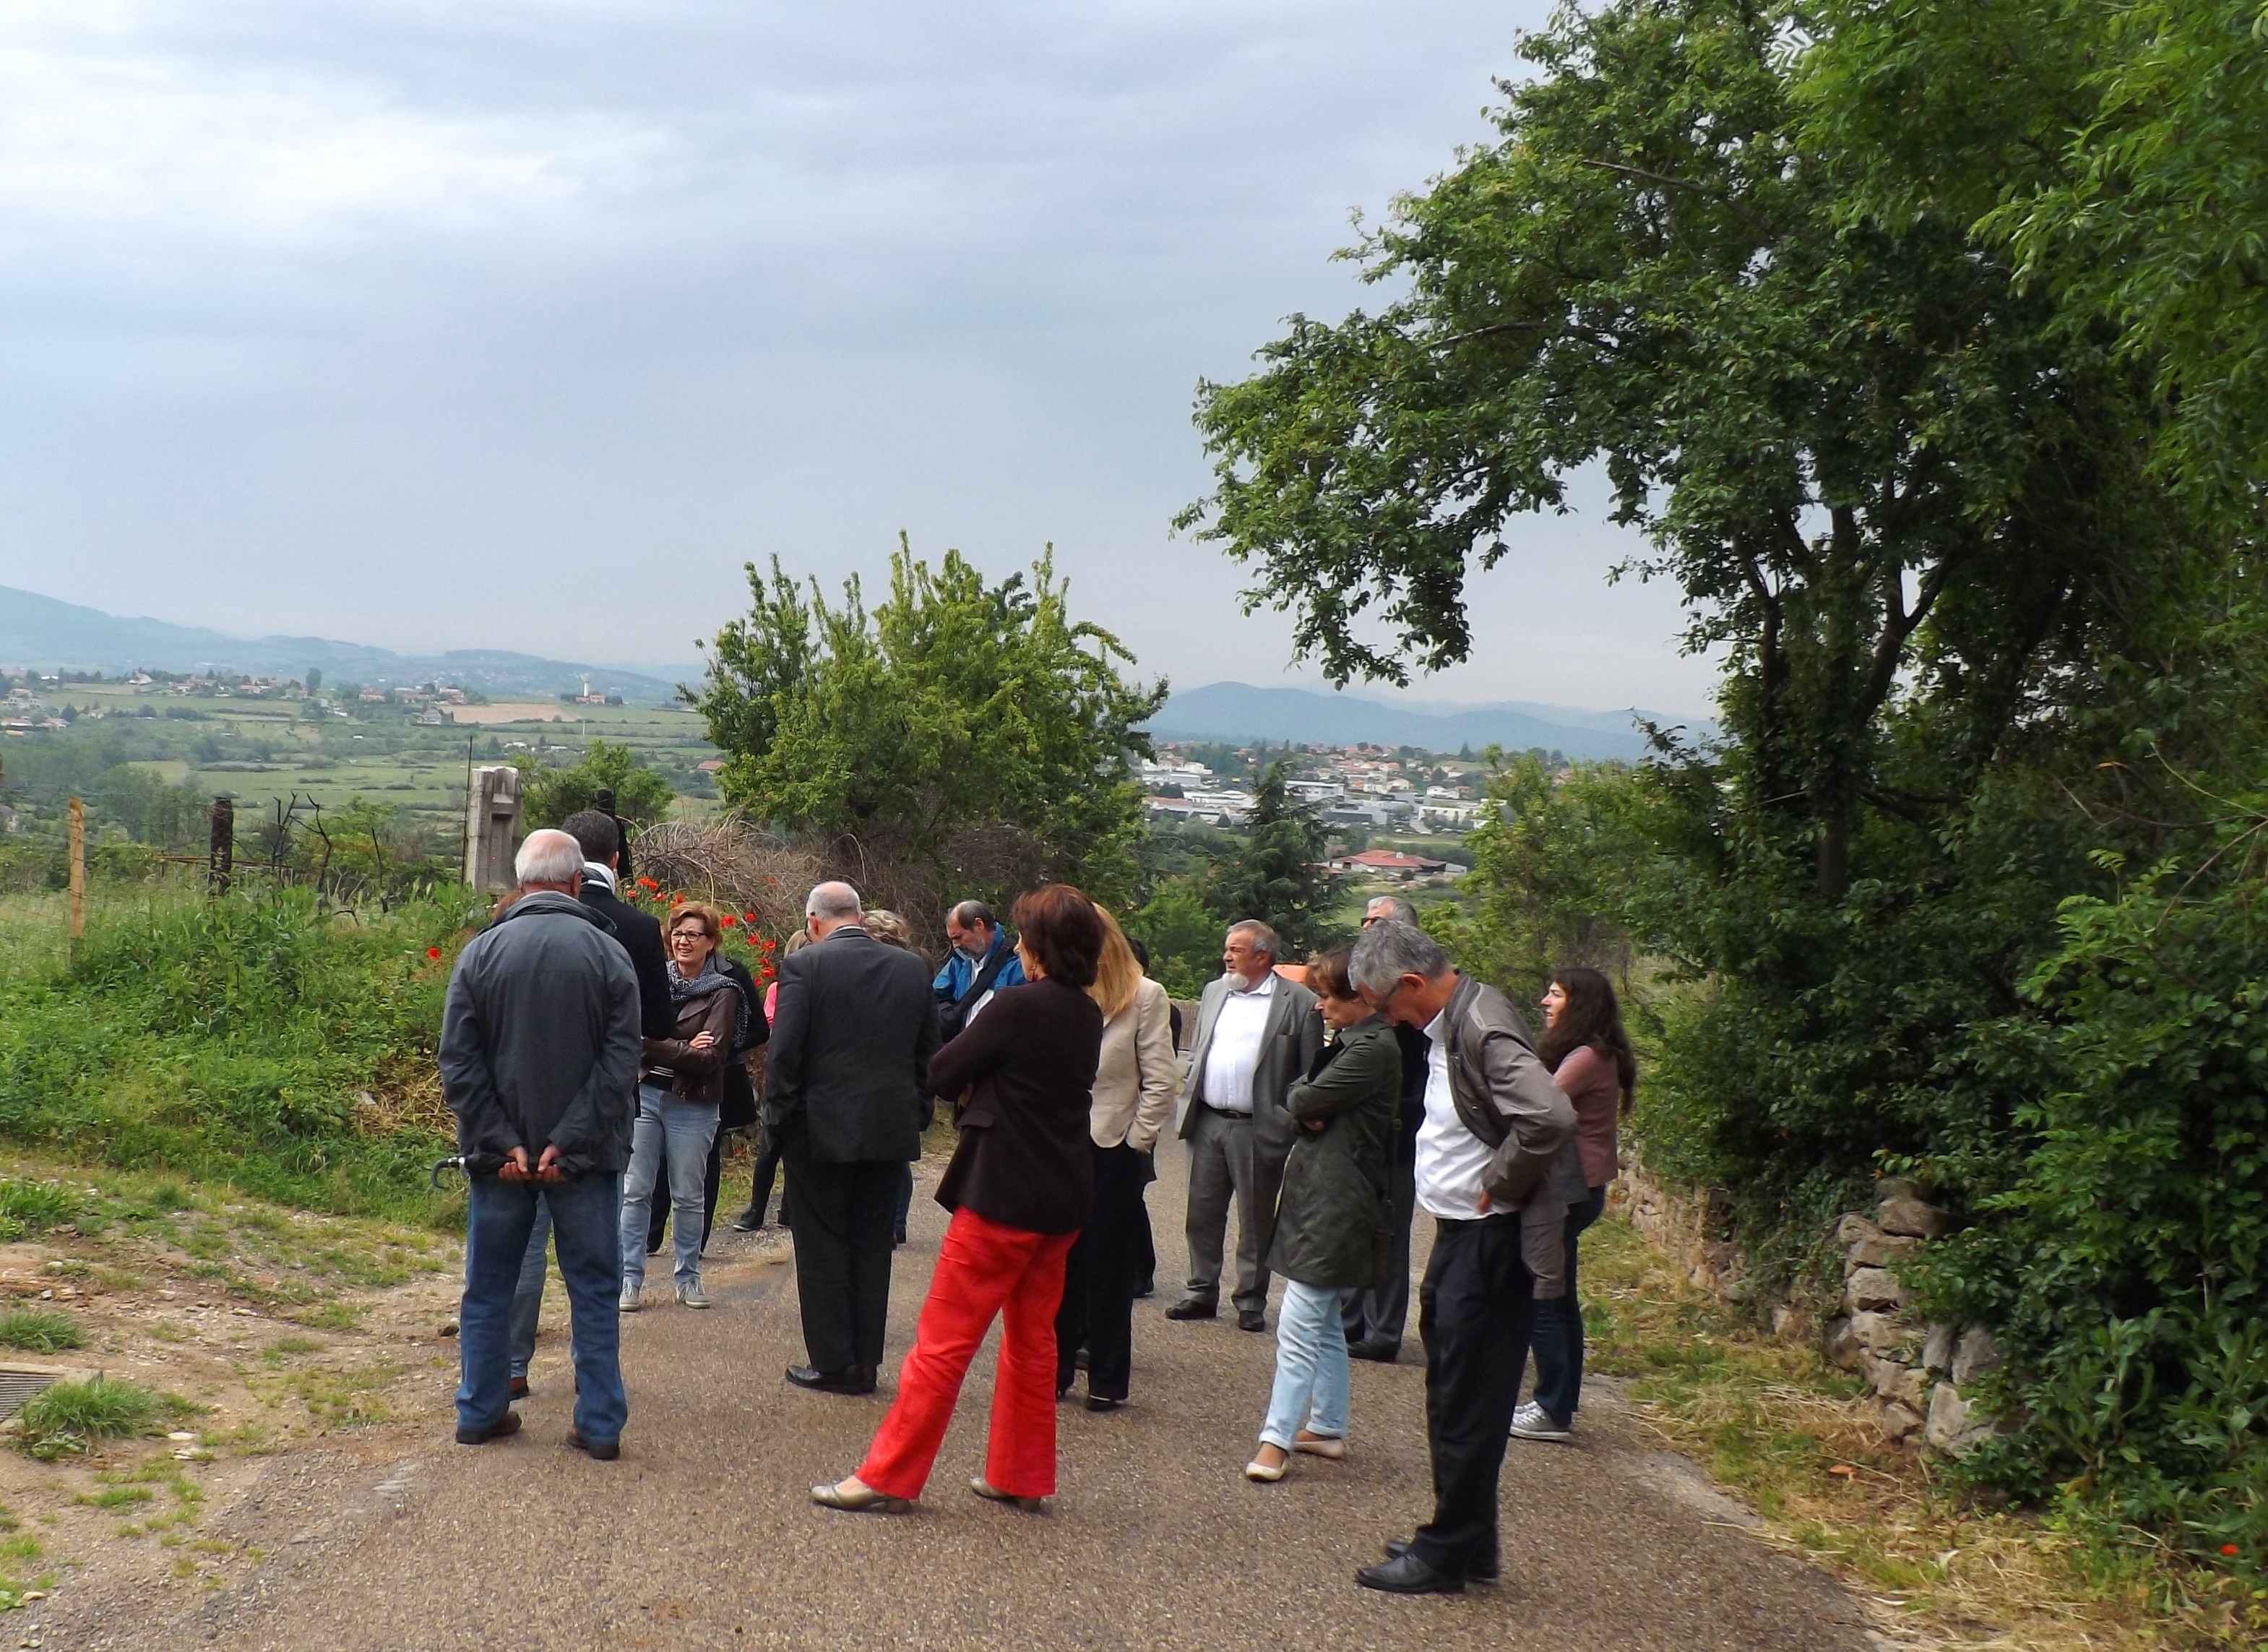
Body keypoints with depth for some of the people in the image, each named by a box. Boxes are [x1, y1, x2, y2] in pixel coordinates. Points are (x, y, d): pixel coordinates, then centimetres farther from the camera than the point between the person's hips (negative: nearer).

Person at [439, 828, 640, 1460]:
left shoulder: (481, 952, -3)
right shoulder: (609, 955, -6)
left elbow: (459, 1064, -6)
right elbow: (620, 1064, -12)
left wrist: (501, 1144, -8)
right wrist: (569, 1143, -12)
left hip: (499, 1154, 1)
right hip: (585, 1156, -1)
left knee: (488, 1288, 14)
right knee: (593, 1290, 8)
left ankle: (480, 1413, 22)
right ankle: (600, 1424, 8)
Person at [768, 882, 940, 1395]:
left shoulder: (804, 967, -10)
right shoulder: (912, 968, 4)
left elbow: (784, 1053, -12)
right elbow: (929, 1051, 8)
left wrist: (778, 1116, -2)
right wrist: (916, 1112, 16)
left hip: (822, 1129, -4)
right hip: (891, 1130, 4)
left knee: (823, 1247, 5)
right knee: (872, 1247, 12)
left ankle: (833, 1363, 7)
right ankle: (867, 1362, 16)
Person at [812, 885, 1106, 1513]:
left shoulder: (1019, 1006, -17)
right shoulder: (1087, 1015, 6)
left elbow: (943, 1075, -10)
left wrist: (975, 1083, 9)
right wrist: (987, 1086, 3)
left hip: (1004, 1196, -8)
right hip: (1063, 1200, 8)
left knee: (943, 1341, -3)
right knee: (1032, 1338, 17)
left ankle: (889, 1477, 1)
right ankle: (1022, 1475, 23)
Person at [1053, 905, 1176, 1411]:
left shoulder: (1145, 996, -5)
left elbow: (1161, 1081, -7)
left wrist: (1136, 1143, -8)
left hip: (1113, 1151, -3)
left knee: (1107, 1270, 6)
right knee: (1059, 1264, 9)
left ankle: (1108, 1380, 13)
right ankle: (1057, 1368, 19)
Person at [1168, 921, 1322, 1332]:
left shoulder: (1299, 1001, -5)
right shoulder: (1213, 992, 12)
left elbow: (1310, 1072, -5)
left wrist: (1293, 1121, -11)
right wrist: (1188, 1103, 9)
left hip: (1258, 1129, -5)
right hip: (1208, 1123, 5)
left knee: (1255, 1221, 5)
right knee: (1203, 1214, 10)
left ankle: (1251, 1301, 15)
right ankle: (1201, 1293, 20)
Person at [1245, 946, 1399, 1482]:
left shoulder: (1374, 1050, -17)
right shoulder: (1346, 1042, 16)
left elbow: (1304, 1102, -18)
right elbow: (1298, 1101, 13)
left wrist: (1303, 1102, 4)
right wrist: (1310, 1109, -9)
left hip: (1335, 1201, -10)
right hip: (1316, 1193, 10)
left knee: (1299, 1326, -11)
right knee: (1323, 1321, 16)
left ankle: (1276, 1440, -10)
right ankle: (1327, 1427, 25)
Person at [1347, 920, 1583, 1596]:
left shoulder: (1482, 1027, -22)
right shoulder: (1451, 1022, 8)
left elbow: (1551, 1117, -34)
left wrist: (1498, 1190, -21)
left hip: (1491, 1242, -10)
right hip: (1462, 1236, 10)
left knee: (1466, 1402, 0)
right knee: (1454, 1395, 17)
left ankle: (1449, 1553, 10)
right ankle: (1466, 1541, 28)